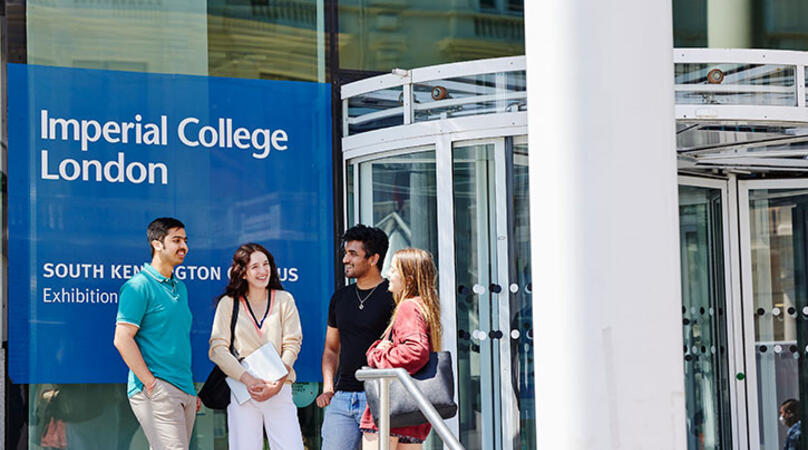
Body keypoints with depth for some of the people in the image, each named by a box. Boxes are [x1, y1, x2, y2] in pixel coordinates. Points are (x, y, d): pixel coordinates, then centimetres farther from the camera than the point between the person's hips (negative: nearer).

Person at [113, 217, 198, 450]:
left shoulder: (180, 288, 19)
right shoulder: (138, 286, -7)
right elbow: (122, 339, -14)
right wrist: (150, 383, -16)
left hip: (185, 392, 8)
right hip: (156, 390, -8)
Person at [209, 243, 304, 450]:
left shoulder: (284, 300, 10)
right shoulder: (228, 304, 6)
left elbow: (292, 345, 5)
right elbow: (218, 349, -1)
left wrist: (278, 382, -11)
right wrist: (247, 378, -14)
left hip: (279, 391, 1)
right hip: (242, 389, -1)